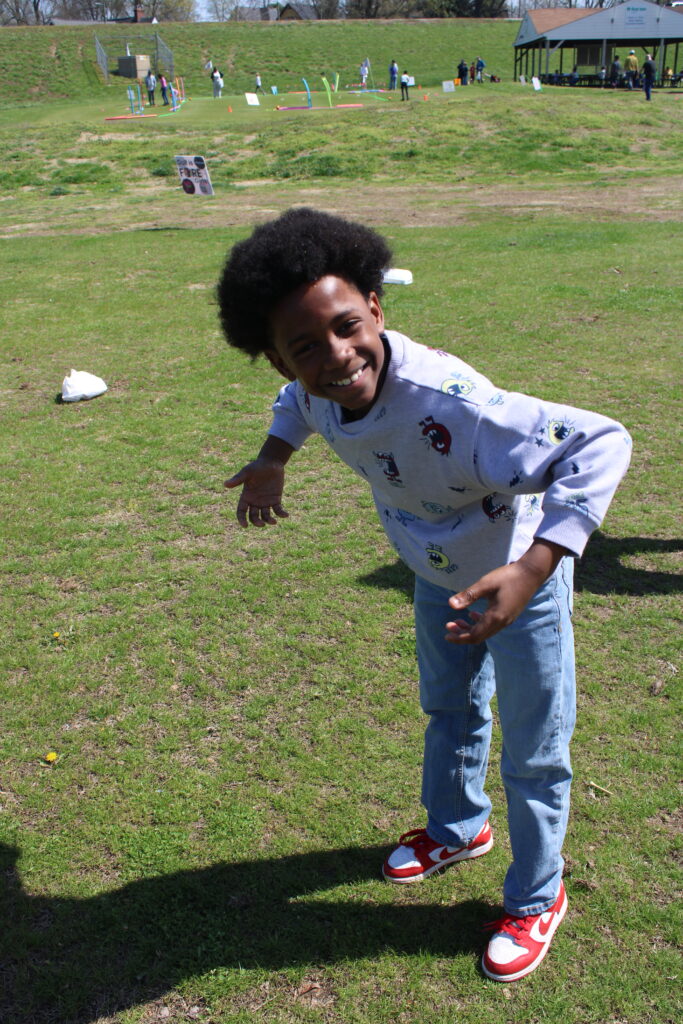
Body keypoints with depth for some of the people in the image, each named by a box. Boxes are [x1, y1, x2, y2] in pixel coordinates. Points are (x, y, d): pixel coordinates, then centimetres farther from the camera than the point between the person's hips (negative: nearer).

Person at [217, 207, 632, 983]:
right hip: (438, 576, 7)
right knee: (448, 711, 29)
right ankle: (458, 828, 58)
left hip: (518, 580, -6)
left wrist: (531, 569, -54)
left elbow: (601, 442, -45)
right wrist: (272, 460, 0)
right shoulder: (318, 382, -21)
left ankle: (536, 899, 39)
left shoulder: (447, 407, -44)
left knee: (533, 752, 12)